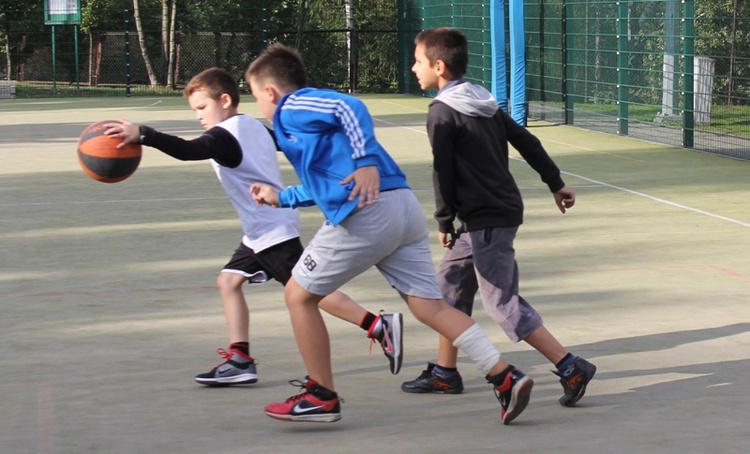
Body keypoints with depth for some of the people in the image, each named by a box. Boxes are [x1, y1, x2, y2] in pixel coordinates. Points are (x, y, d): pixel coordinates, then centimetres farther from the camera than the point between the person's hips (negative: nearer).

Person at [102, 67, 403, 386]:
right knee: (229, 280, 8)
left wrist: (143, 135, -47)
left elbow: (189, 150, -36)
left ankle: (379, 326, -6)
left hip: (273, 229, -10)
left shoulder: (225, 135, -17)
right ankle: (240, 360, 4)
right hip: (259, 232, 10)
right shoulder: (253, 126, 11)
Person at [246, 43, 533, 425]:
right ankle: (504, 376, -6)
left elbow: (350, 107, -17)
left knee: (299, 294, 8)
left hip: (366, 214, -9)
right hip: (402, 207, 9)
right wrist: (281, 197, 50)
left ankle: (321, 397, 13)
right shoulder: (311, 108, 30)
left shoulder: (292, 108, 2)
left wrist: (367, 162, -25)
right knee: (429, 306, 6)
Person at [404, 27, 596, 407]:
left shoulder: (442, 113, -13)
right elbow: (526, 141, 14)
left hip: (486, 221, -10)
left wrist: (444, 221, -4)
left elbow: (443, 172, -14)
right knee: (449, 283, 17)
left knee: (502, 302, -8)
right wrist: (556, 183, 20)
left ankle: (571, 368, -11)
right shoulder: (484, 103, 11)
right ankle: (445, 373, 23)